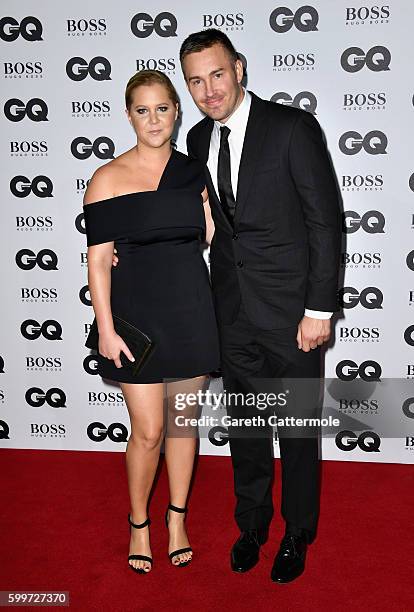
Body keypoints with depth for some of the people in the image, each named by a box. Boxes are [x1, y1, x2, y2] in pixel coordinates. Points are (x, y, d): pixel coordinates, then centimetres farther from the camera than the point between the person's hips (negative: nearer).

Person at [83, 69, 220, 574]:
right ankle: (139, 523, 27)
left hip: (190, 309, 4)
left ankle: (177, 517, 33)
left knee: (183, 419, 13)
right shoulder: (108, 178, -5)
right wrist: (106, 329, -11)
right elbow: (98, 259, -7)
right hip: (137, 312, -3)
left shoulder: (193, 171, 6)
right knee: (148, 430, 1)